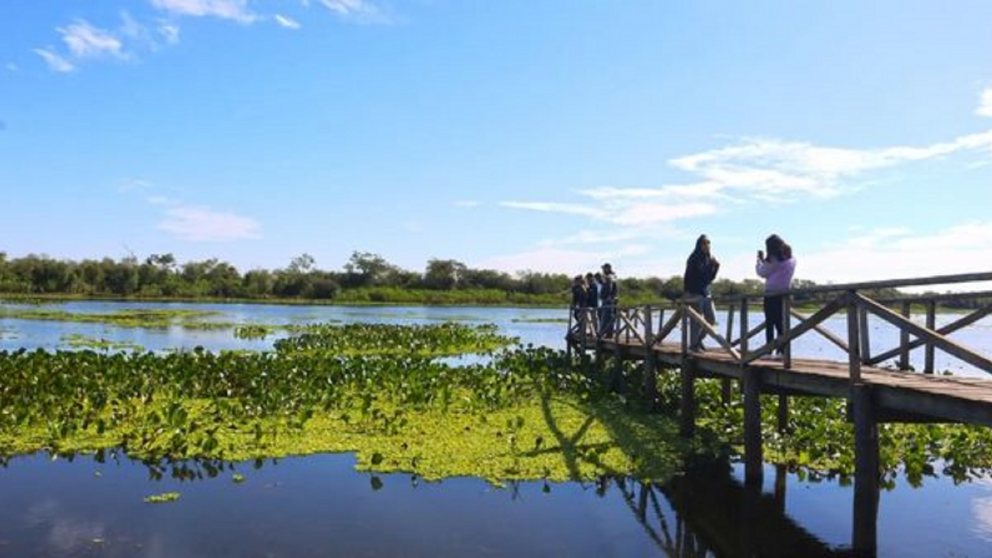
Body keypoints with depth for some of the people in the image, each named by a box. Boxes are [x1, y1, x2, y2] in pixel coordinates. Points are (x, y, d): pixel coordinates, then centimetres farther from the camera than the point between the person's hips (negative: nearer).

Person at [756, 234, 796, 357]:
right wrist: (764, 260, 17)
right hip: (784, 293, 7)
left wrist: (760, 259, 8)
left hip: (772, 294, -7)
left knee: (770, 323, -3)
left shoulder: (774, 259, -11)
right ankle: (781, 351, 7)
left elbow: (763, 273, -5)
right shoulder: (790, 258, 12)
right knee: (780, 323, 10)